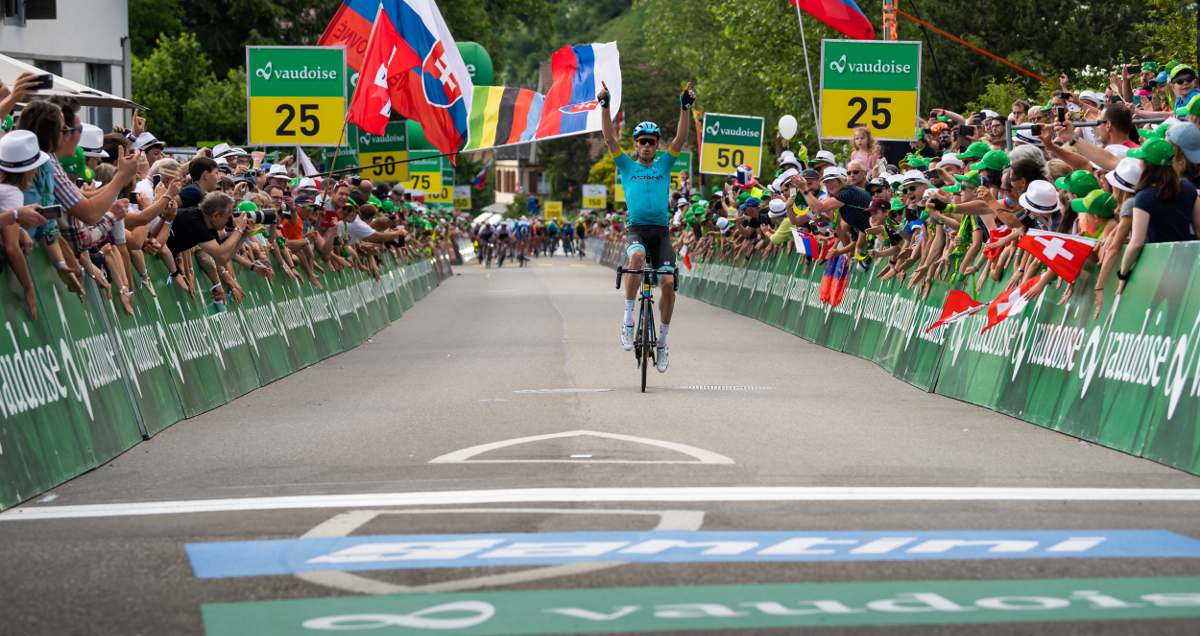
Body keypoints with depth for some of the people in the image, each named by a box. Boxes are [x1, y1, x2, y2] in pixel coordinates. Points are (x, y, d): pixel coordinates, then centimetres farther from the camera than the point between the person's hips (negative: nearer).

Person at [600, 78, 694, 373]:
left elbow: (681, 139, 3)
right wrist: (605, 106, -8)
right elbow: (609, 138, 2)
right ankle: (628, 319, -28)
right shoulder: (627, 166, 12)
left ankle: (662, 341, 1)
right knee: (637, 256, -36)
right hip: (636, 228, -2)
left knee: (668, 281, -14)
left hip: (661, 230, 2)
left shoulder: (664, 165, 15)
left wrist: (685, 107, -8)